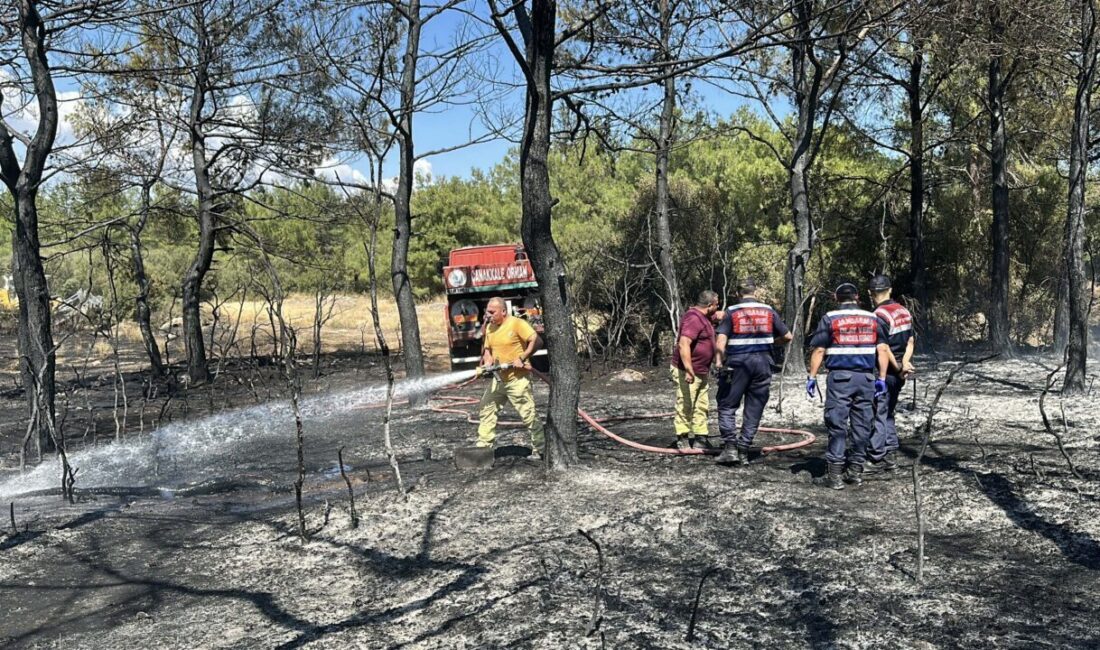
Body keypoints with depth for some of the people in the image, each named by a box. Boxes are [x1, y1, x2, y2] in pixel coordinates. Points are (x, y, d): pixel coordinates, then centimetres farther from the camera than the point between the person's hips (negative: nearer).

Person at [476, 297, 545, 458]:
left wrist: (522, 358, -22)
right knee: (487, 410, 10)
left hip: (517, 378, -8)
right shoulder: (490, 328, 9)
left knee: (528, 414, -3)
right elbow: (488, 349, 18)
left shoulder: (517, 323, -14)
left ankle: (539, 449, 7)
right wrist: (487, 362, -2)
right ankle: (483, 445, 20)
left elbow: (536, 340, -19)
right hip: (498, 378, 8)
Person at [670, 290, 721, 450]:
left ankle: (700, 438, 21)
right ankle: (683, 440, 5)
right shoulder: (693, 319, -20)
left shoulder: (702, 317, 12)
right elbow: (684, 344, -30)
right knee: (685, 407, -3)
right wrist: (689, 370, -35)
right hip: (686, 372, -10)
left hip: (701, 372, 10)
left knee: (702, 406, 14)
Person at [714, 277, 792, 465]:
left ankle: (730, 447, -5)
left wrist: (720, 362, -2)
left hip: (737, 363, -2)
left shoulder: (732, 312, -1)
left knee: (727, 406, 7)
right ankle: (743, 451, 9)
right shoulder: (768, 311, 8)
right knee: (754, 410, 9)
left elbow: (721, 343, -10)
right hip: (763, 363, 3)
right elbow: (787, 336, 11)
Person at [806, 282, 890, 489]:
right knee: (862, 425, 10)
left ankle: (835, 474, -3)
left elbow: (818, 350, -3)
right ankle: (856, 470, 16)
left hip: (840, 377, -3)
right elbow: (883, 349, 5)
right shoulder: (872, 319, 11)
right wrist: (882, 378, 8)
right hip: (866, 378, 3)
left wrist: (812, 377, 1)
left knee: (837, 425, -1)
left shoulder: (830, 318, 1)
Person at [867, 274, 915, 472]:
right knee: (888, 413, 17)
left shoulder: (879, 315, -18)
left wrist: (898, 368, -9)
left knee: (877, 415, -1)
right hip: (898, 374, 8)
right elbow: (910, 342, 9)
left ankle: (878, 459, 1)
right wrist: (905, 362, -4)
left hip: (885, 372, -8)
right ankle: (891, 455, 20)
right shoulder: (905, 312, 9)